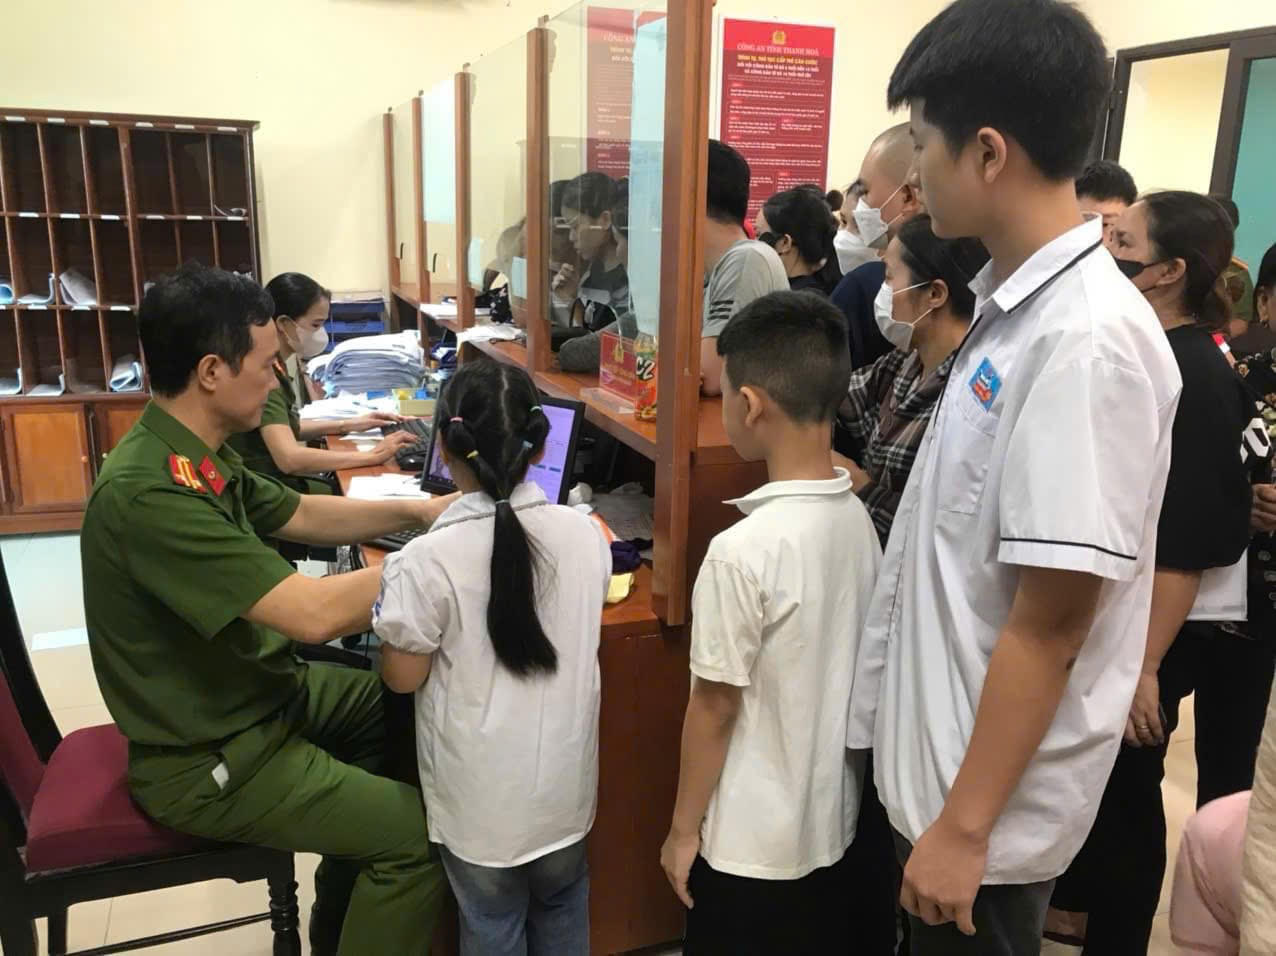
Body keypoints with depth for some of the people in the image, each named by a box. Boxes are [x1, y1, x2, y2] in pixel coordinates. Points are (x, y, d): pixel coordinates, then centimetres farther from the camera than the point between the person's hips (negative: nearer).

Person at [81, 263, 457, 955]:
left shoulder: (197, 456, -1)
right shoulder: (150, 491, -32)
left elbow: (302, 516, 15)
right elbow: (316, 613, -34)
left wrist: (417, 511, 5)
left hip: (251, 690, 10)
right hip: (207, 760, -10)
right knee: (420, 833, -16)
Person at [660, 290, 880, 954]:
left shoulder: (743, 550, -27)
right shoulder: (859, 520, -6)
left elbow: (716, 705, -19)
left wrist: (683, 829, -5)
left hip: (752, 841, -6)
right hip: (835, 821, 6)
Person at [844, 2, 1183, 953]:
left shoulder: (1088, 338, -25)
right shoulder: (1015, 303, 1)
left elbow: (1051, 624, -24)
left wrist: (966, 827, -17)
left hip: (993, 801, -8)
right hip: (935, 756, 8)